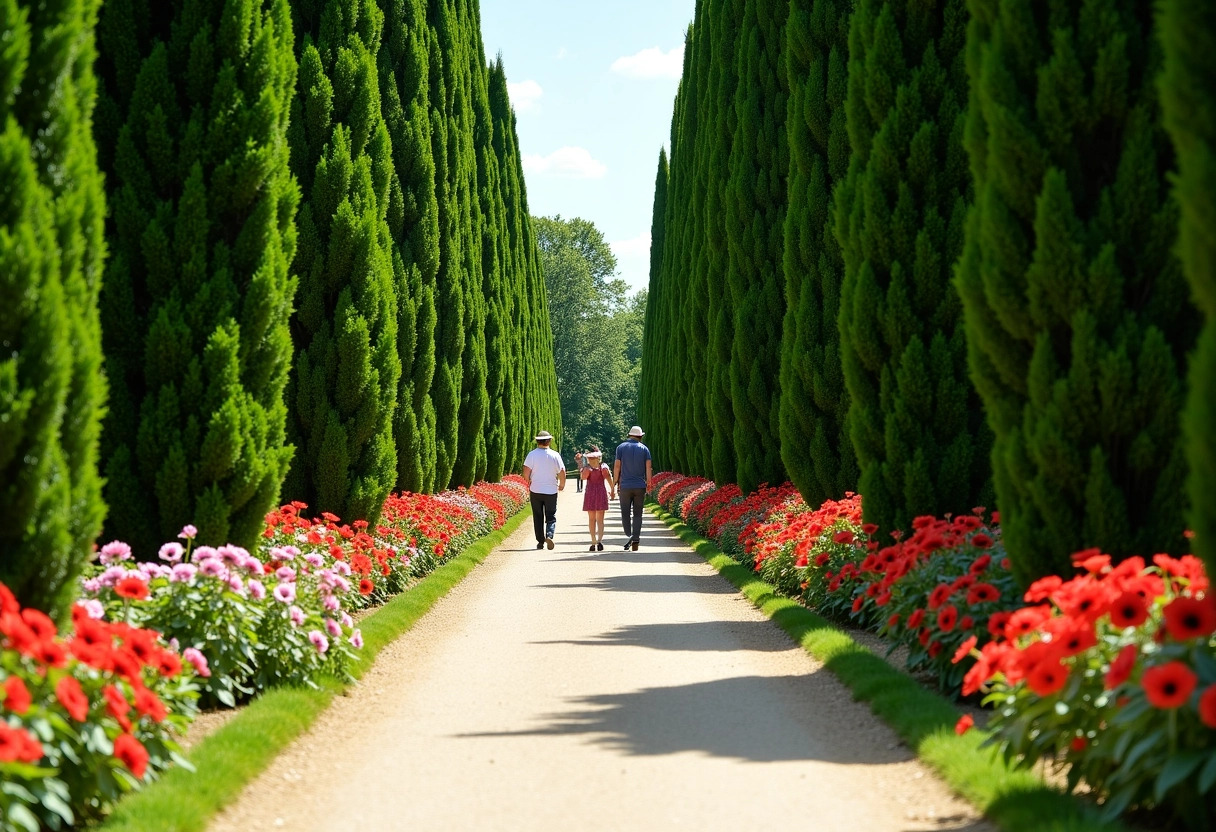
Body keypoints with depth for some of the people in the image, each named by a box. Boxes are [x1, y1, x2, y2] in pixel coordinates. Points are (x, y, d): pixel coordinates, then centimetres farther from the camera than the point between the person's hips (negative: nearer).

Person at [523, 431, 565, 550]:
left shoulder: (532, 454, -6)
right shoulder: (555, 455, -5)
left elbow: (526, 472, -10)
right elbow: (562, 472, -3)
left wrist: (528, 483, 10)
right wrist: (562, 485, 16)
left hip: (535, 491, 0)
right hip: (551, 491, 0)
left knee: (538, 517, 10)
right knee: (551, 516, 5)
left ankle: (540, 541, 10)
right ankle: (549, 535, -18)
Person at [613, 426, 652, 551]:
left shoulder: (621, 447, 2)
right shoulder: (644, 449, 4)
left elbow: (617, 466, -3)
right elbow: (648, 468, -2)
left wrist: (616, 483, 6)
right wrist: (648, 484, 4)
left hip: (625, 486, -1)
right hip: (640, 486, 1)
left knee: (625, 512, 4)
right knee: (638, 514, 7)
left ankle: (629, 535, -14)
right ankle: (635, 540, 2)